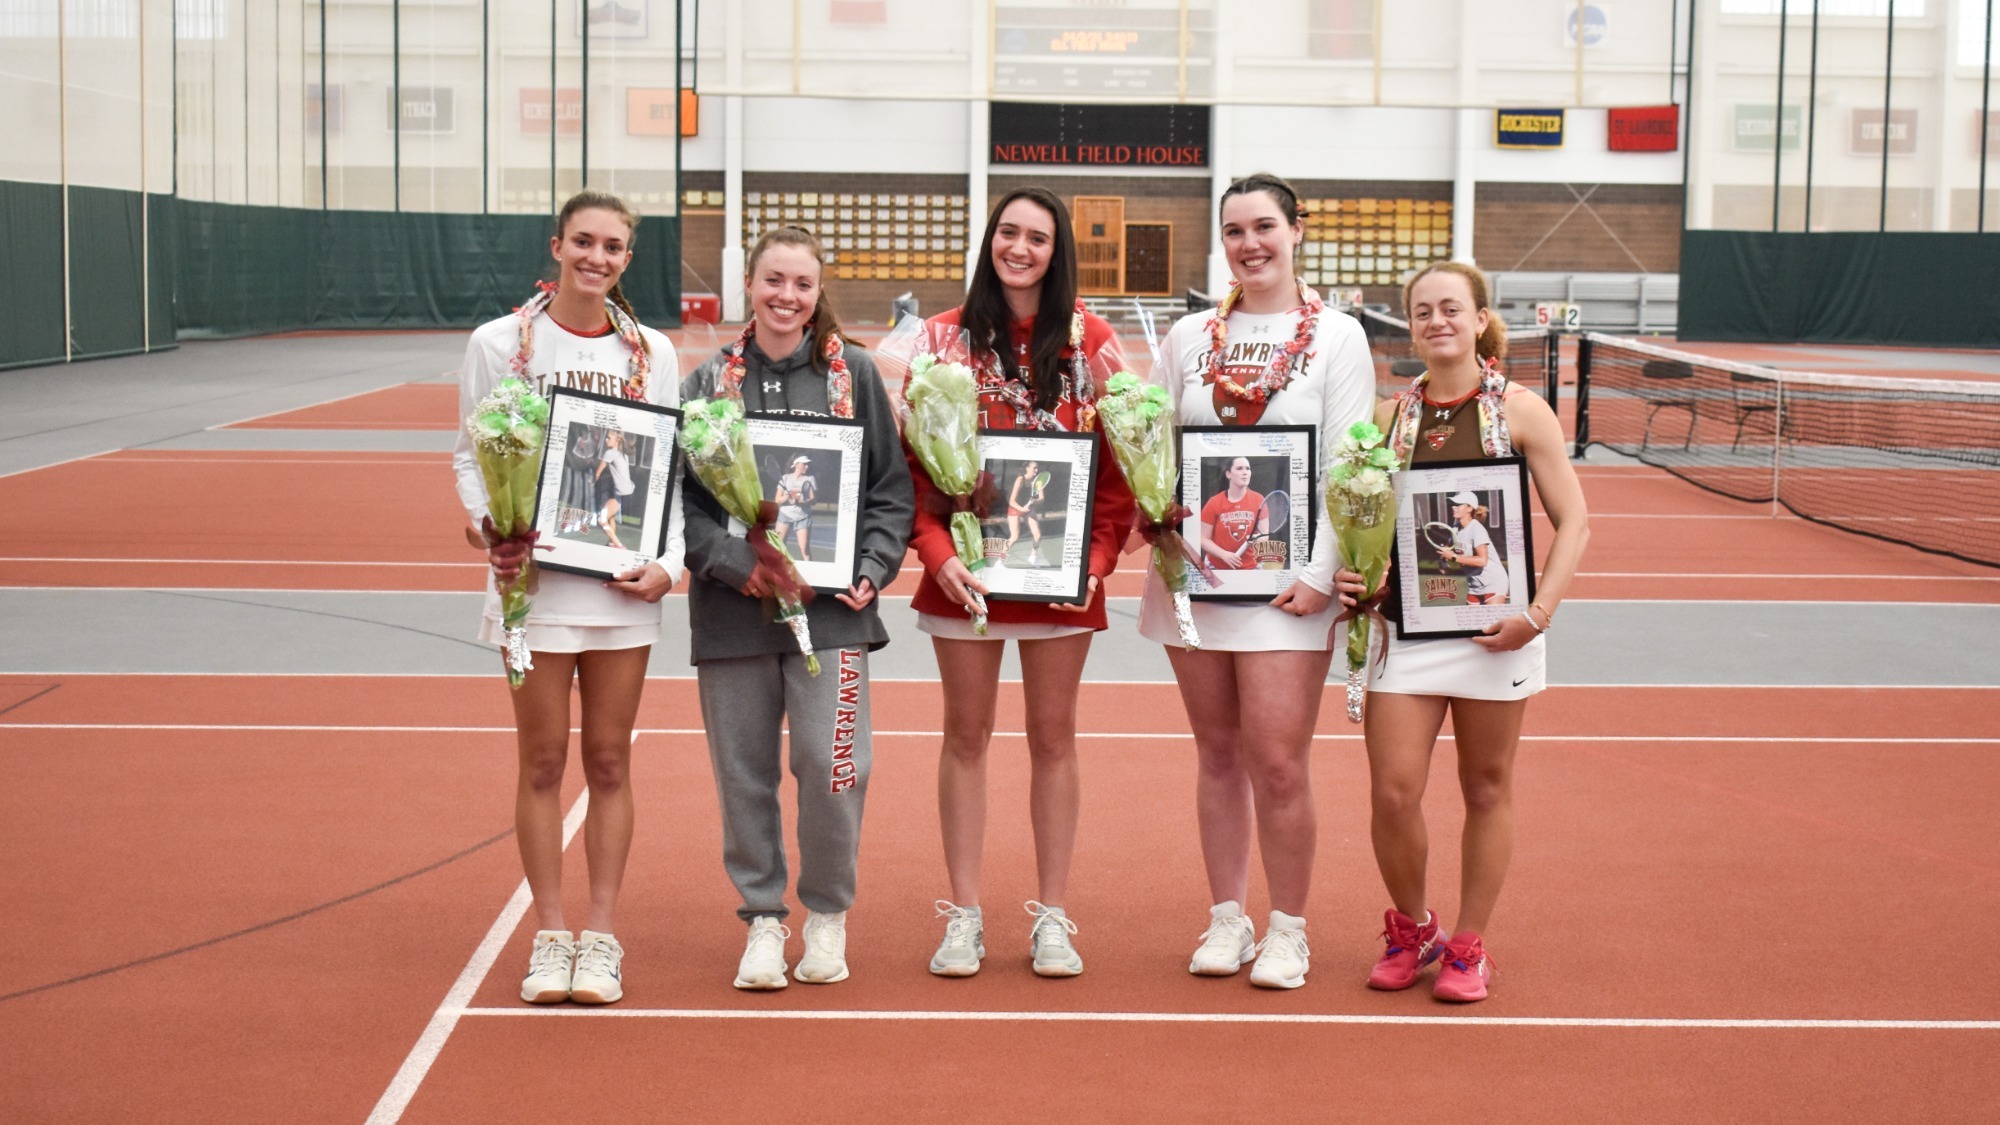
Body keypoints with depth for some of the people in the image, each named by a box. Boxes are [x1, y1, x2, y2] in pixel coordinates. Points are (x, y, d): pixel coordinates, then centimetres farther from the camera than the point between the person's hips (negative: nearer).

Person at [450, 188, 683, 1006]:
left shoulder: (652, 353, 6)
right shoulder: (500, 343, 0)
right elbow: (469, 454, 3)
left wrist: (669, 562, -6)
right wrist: (491, 524, -15)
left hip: (622, 581, 2)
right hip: (533, 576, -2)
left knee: (609, 761, 6)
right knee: (542, 760, 3)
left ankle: (600, 936, 14)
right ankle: (550, 934, 13)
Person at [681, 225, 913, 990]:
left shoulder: (854, 374, 6)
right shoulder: (710, 382, 7)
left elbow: (893, 488, 8)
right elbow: (682, 495, 4)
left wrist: (872, 570, -4)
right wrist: (733, 564, -10)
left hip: (830, 608, -1)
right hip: (732, 608, 1)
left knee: (832, 763, -8)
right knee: (744, 771, 5)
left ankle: (827, 914, 12)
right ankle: (763, 918, 20)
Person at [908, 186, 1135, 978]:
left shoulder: (1091, 339, 2)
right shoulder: (949, 336, 2)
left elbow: (1118, 462, 2)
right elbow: (915, 454, -1)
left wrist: (1098, 558, -10)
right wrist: (937, 550, -14)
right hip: (967, 571, 0)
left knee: (1054, 735, 7)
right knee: (967, 734, 6)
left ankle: (1053, 918, 15)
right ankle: (963, 916, 13)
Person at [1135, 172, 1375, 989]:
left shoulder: (1337, 337, 1)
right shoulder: (1189, 337, 10)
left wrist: (1320, 573, -11)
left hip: (1286, 583, -3)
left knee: (1277, 761, -7)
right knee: (1217, 752, 9)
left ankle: (1288, 930, 8)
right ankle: (1226, 919, 20)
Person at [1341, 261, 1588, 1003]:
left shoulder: (1519, 410, -1)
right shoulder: (1390, 417, 6)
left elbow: (1572, 521, -1)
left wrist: (1540, 612, -13)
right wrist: (1346, 575, -6)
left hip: (1493, 631, -1)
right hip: (1404, 627, 2)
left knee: (1487, 789, 7)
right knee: (1392, 793, -4)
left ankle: (1468, 947, 22)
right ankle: (1410, 928, 20)